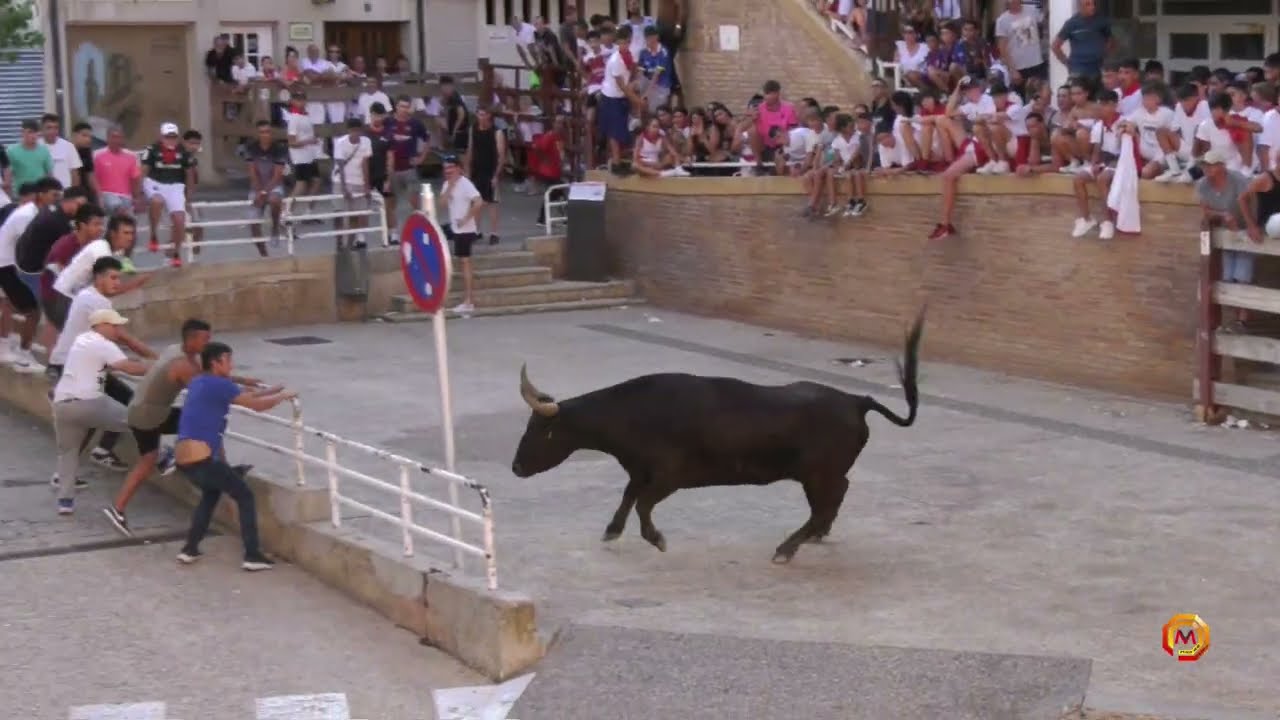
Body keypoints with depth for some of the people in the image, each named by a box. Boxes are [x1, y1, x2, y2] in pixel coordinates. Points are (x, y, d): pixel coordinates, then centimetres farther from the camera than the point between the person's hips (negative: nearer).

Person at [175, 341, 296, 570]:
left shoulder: (199, 383, 18)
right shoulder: (219, 385, -9)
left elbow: (241, 395, 29)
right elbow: (256, 405, -7)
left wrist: (271, 391, 28)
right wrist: (282, 396, 9)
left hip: (183, 458, 9)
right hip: (200, 459, -9)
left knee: (211, 493, 32)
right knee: (245, 495, 5)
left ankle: (190, 549, 29)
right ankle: (252, 556, 3)